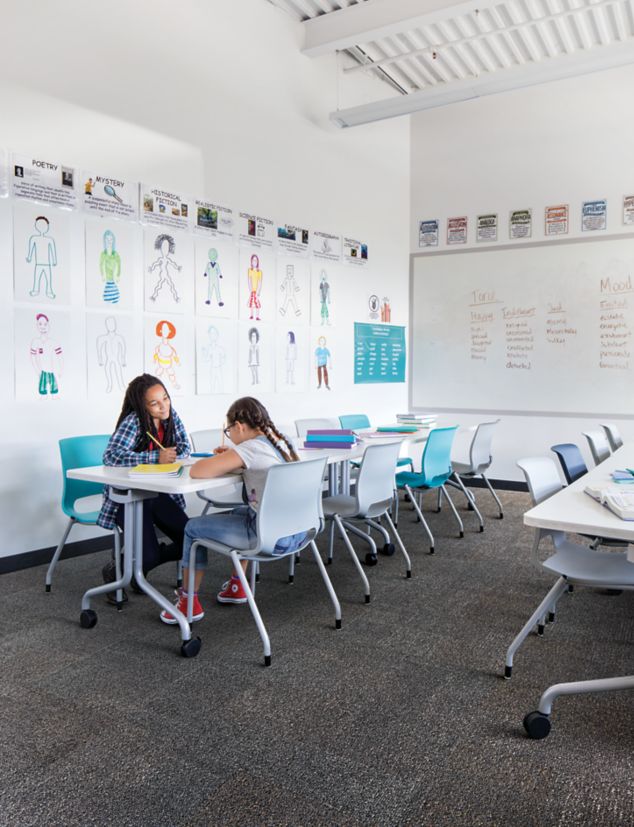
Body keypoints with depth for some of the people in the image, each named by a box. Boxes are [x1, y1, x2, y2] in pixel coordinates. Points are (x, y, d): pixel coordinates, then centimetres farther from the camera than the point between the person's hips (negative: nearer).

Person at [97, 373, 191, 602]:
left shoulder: (171, 415, -2)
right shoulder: (133, 421, -21)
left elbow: (184, 447, 2)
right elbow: (111, 456, -34)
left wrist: (171, 455, -21)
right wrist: (156, 457, -36)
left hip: (159, 493, 7)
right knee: (149, 556, -19)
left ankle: (139, 567, 23)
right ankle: (115, 570, 17)